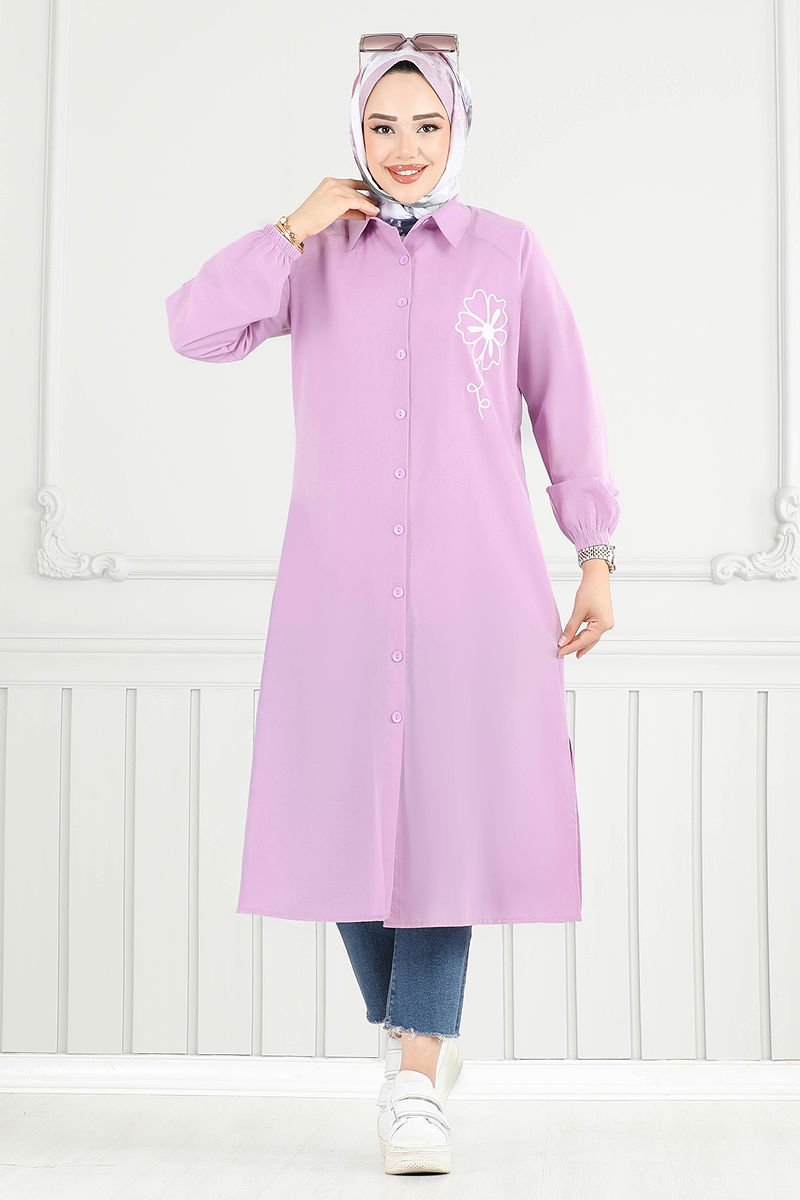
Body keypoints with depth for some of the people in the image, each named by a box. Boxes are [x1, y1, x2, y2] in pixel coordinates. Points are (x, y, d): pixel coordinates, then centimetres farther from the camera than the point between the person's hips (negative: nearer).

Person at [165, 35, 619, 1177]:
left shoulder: (508, 253, 7)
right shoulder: (317, 254, 8)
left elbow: (565, 410, 9)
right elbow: (197, 328, -7)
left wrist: (598, 560, 6)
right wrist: (301, 225, -7)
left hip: (477, 582, -1)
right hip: (342, 584, 1)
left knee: (448, 815, -6)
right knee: (345, 819, 3)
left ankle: (417, 1085, 0)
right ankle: (415, 1030, 27)